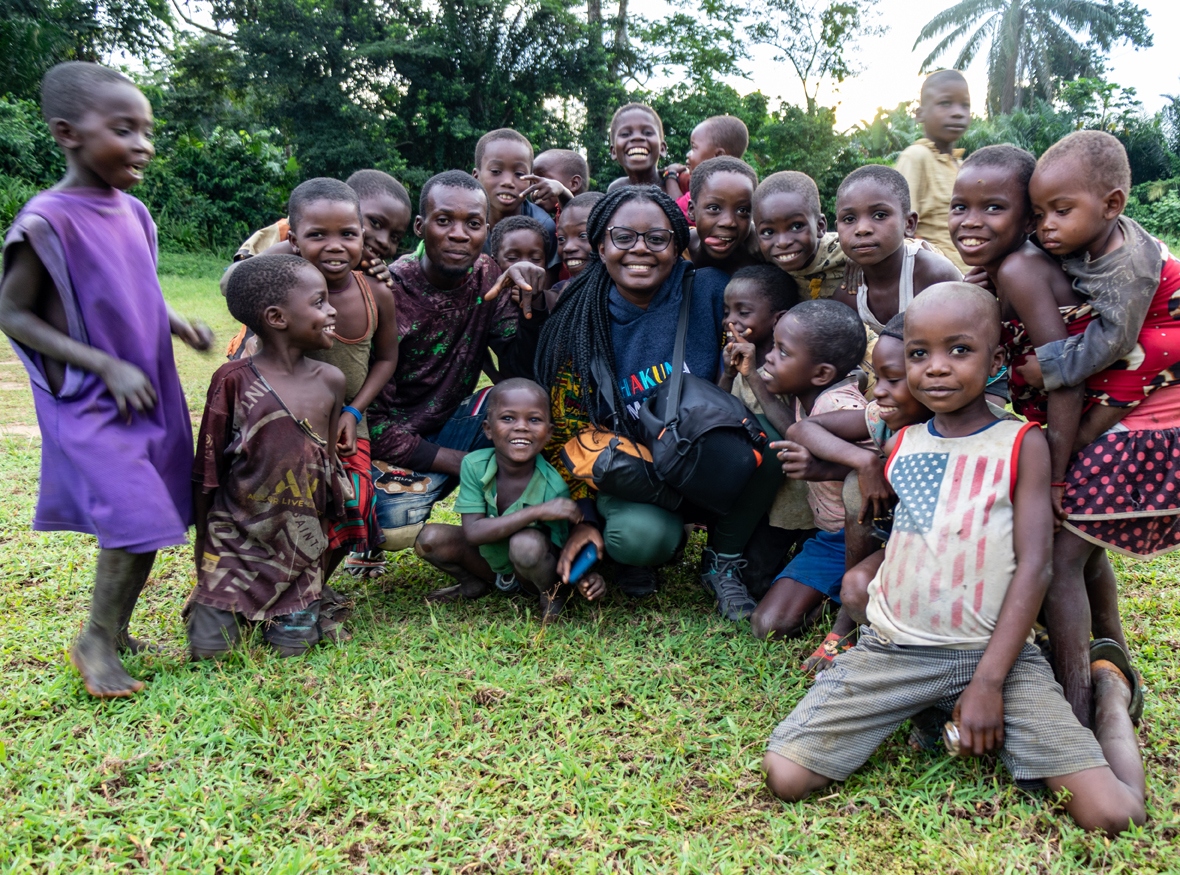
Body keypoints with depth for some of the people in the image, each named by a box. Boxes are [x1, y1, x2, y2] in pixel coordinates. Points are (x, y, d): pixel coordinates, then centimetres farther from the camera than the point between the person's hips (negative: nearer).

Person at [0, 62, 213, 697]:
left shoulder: (132, 213, 6)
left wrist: (176, 323, 0)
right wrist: (107, 366, -18)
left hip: (150, 395, 7)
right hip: (90, 405, -7)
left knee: (146, 521, 11)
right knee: (137, 521, -13)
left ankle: (115, 631, 29)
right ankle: (95, 641, 10)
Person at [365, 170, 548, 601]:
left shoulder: (487, 279, -6)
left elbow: (523, 370, -12)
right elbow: (370, 418, -18)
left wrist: (530, 300, -29)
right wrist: (462, 463, -21)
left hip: (450, 427, 4)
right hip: (391, 446, -4)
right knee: (395, 531, -32)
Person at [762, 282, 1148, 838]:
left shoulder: (1022, 444, -2)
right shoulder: (899, 444, 8)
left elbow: (1034, 567, -7)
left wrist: (988, 683, -12)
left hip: (997, 653, -2)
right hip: (892, 649, 3)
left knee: (1112, 817, -14)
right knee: (785, 778, -12)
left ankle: (1105, 687, 17)